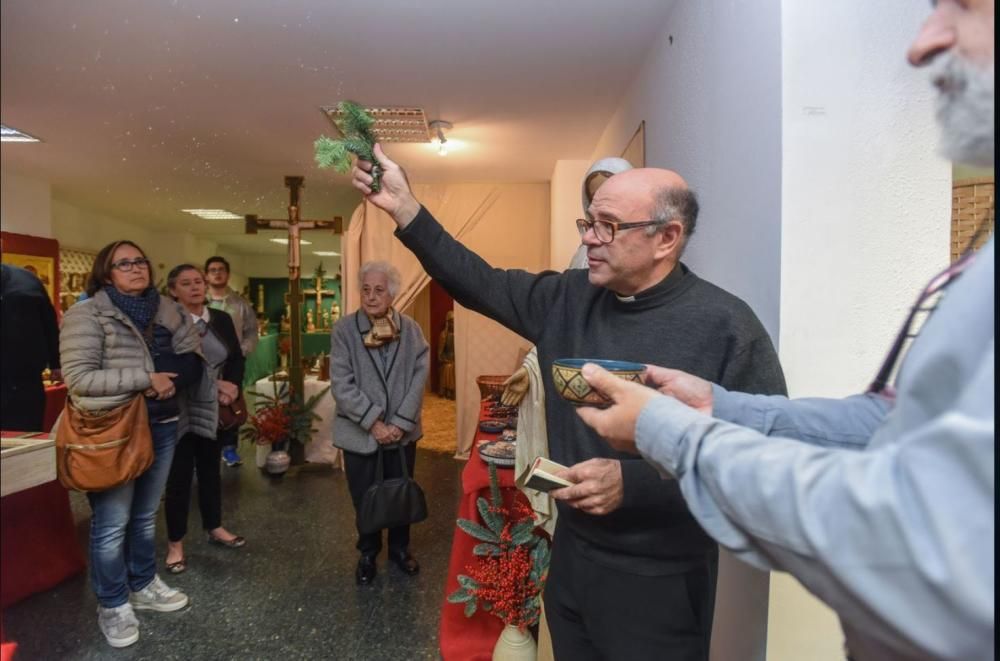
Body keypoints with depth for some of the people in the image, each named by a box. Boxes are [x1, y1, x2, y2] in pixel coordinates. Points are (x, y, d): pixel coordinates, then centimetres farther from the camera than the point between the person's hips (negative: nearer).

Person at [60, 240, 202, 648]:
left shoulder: (165, 310, 6)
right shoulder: (87, 314, -10)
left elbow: (191, 362, 10)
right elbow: (77, 378, -18)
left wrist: (168, 381, -10)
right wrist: (145, 379, -21)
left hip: (161, 426, 5)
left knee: (146, 515, 19)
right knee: (112, 523, 4)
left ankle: (143, 586, 38)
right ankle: (112, 605, 24)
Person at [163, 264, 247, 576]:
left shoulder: (221, 320, 4)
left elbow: (237, 357, 7)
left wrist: (231, 385, -11)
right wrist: (214, 383, -21)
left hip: (214, 409, 5)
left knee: (210, 469, 18)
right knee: (179, 475, 3)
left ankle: (214, 528, 35)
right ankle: (175, 544, 18)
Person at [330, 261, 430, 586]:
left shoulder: (410, 329, -2)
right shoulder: (343, 329, -8)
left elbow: (420, 376, -6)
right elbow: (341, 385, -13)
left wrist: (400, 422, -14)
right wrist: (373, 422, -18)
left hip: (403, 431, 1)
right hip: (359, 433, -1)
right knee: (365, 499, 13)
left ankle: (400, 548, 39)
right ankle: (368, 553, 36)